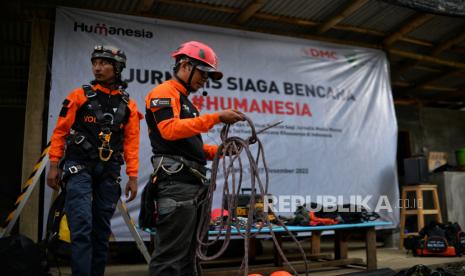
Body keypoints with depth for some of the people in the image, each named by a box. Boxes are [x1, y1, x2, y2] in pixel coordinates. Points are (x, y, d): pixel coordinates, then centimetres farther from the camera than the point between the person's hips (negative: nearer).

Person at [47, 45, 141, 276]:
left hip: (109, 171, 3)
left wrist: (132, 177, -1)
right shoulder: (79, 96, 2)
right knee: (82, 227, -13)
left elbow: (131, 143, 5)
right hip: (79, 167, -3)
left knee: (102, 230, 8)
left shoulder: (128, 105, 8)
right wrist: (54, 165, -5)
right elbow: (60, 131, 2)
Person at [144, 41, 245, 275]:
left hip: (191, 185, 10)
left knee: (187, 256, 13)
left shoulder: (184, 101, 28)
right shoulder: (164, 93, -2)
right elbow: (170, 130, -21)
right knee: (170, 257, -9)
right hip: (176, 183, -10)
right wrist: (216, 118, -22)